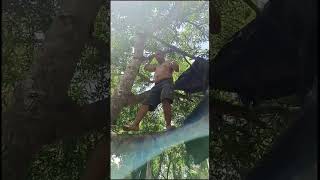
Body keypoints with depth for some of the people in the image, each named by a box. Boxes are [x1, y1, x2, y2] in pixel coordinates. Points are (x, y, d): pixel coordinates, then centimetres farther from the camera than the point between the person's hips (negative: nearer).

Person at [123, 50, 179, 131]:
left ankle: (168, 125, -47)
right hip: (157, 85, 6)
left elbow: (177, 69, 5)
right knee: (146, 103, -15)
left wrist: (174, 65, -15)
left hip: (166, 82, -6)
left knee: (165, 100, -36)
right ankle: (135, 124, -30)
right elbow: (146, 67, 53)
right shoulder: (156, 66, 40)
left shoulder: (169, 62, 22)